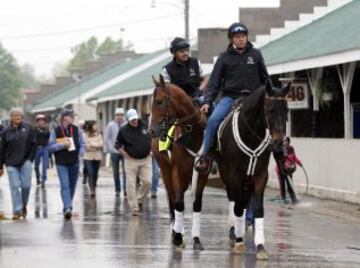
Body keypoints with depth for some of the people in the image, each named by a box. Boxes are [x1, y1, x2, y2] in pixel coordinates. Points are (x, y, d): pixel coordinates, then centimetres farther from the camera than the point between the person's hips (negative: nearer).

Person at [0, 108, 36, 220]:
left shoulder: (28, 128, 3)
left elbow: (33, 144, 5)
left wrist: (30, 158, -5)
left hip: (25, 162, 0)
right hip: (11, 163, 0)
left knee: (26, 185, -4)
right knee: (14, 186, -4)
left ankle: (24, 205, 21)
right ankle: (17, 210, 0)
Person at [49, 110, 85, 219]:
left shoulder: (77, 130, 5)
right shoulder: (56, 131, -3)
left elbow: (82, 144, 9)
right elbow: (51, 146, -4)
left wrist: (80, 153, -11)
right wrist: (63, 145, -18)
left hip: (74, 162, 3)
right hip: (61, 163, -3)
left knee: (72, 186, 10)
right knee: (64, 185, -15)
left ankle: (67, 207, 25)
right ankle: (68, 208, -24)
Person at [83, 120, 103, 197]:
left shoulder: (98, 134, 6)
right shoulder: (85, 135, -4)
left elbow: (101, 144, -2)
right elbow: (87, 146, -9)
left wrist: (92, 144, -11)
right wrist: (96, 145, -8)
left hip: (97, 157, 3)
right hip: (88, 157, -3)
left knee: (95, 174, 7)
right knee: (90, 173, -14)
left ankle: (94, 189, 21)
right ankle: (92, 190, -16)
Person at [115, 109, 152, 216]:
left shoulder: (145, 126, 2)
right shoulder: (123, 130, -4)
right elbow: (118, 145, 3)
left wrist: (150, 151, 6)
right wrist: (126, 155, -8)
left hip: (145, 159, 2)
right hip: (131, 161, -2)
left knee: (147, 182, -6)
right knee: (131, 185, -4)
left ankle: (139, 200, 17)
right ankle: (134, 208, 1)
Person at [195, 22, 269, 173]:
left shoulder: (255, 54, 9)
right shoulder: (224, 58, 5)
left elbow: (265, 79, 17)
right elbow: (214, 82, 3)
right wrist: (207, 102, -9)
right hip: (230, 97, -1)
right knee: (213, 120, -23)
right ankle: (205, 156, -17)